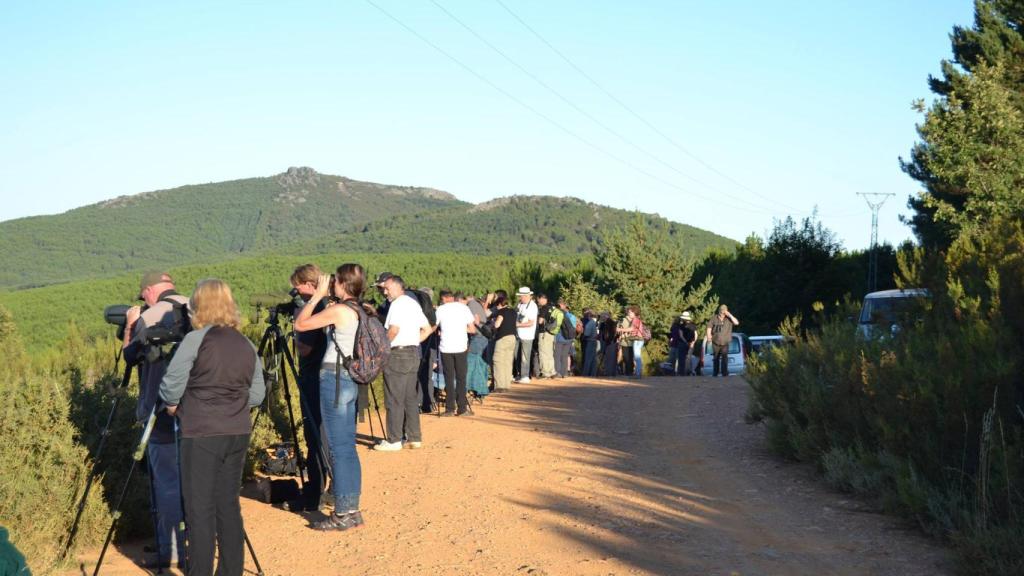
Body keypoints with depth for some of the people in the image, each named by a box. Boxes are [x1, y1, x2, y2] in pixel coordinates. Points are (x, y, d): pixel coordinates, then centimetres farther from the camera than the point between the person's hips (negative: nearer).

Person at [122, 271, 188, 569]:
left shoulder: (150, 316, -10)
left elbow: (131, 356, 2)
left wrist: (130, 325, 18)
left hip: (164, 414, -6)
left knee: (167, 484, 0)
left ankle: (171, 552, 3)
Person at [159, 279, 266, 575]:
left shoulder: (196, 340, -9)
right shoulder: (247, 345, 7)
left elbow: (171, 386, -9)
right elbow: (257, 395, 10)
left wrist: (173, 404, 9)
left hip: (201, 435, -6)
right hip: (238, 434, 6)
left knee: (200, 510, 1)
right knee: (228, 505, 13)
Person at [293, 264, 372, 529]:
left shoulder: (339, 310, -15)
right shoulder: (362, 311, 9)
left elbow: (300, 324, -9)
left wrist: (318, 295, -3)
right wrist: (321, 297, 13)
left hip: (334, 379, -9)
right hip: (351, 380, 9)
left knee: (339, 449, -3)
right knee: (347, 447, 13)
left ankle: (342, 514, 2)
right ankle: (351, 510, 19)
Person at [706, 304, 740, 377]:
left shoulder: (729, 319, -1)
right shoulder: (714, 318, 2)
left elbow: (736, 323, -14)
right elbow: (709, 327, 4)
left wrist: (729, 315, -17)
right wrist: (708, 334, -10)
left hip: (725, 343, -2)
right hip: (715, 343, 2)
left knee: (724, 358, -16)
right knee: (716, 358, 14)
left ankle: (724, 373, -17)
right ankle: (715, 373, 26)